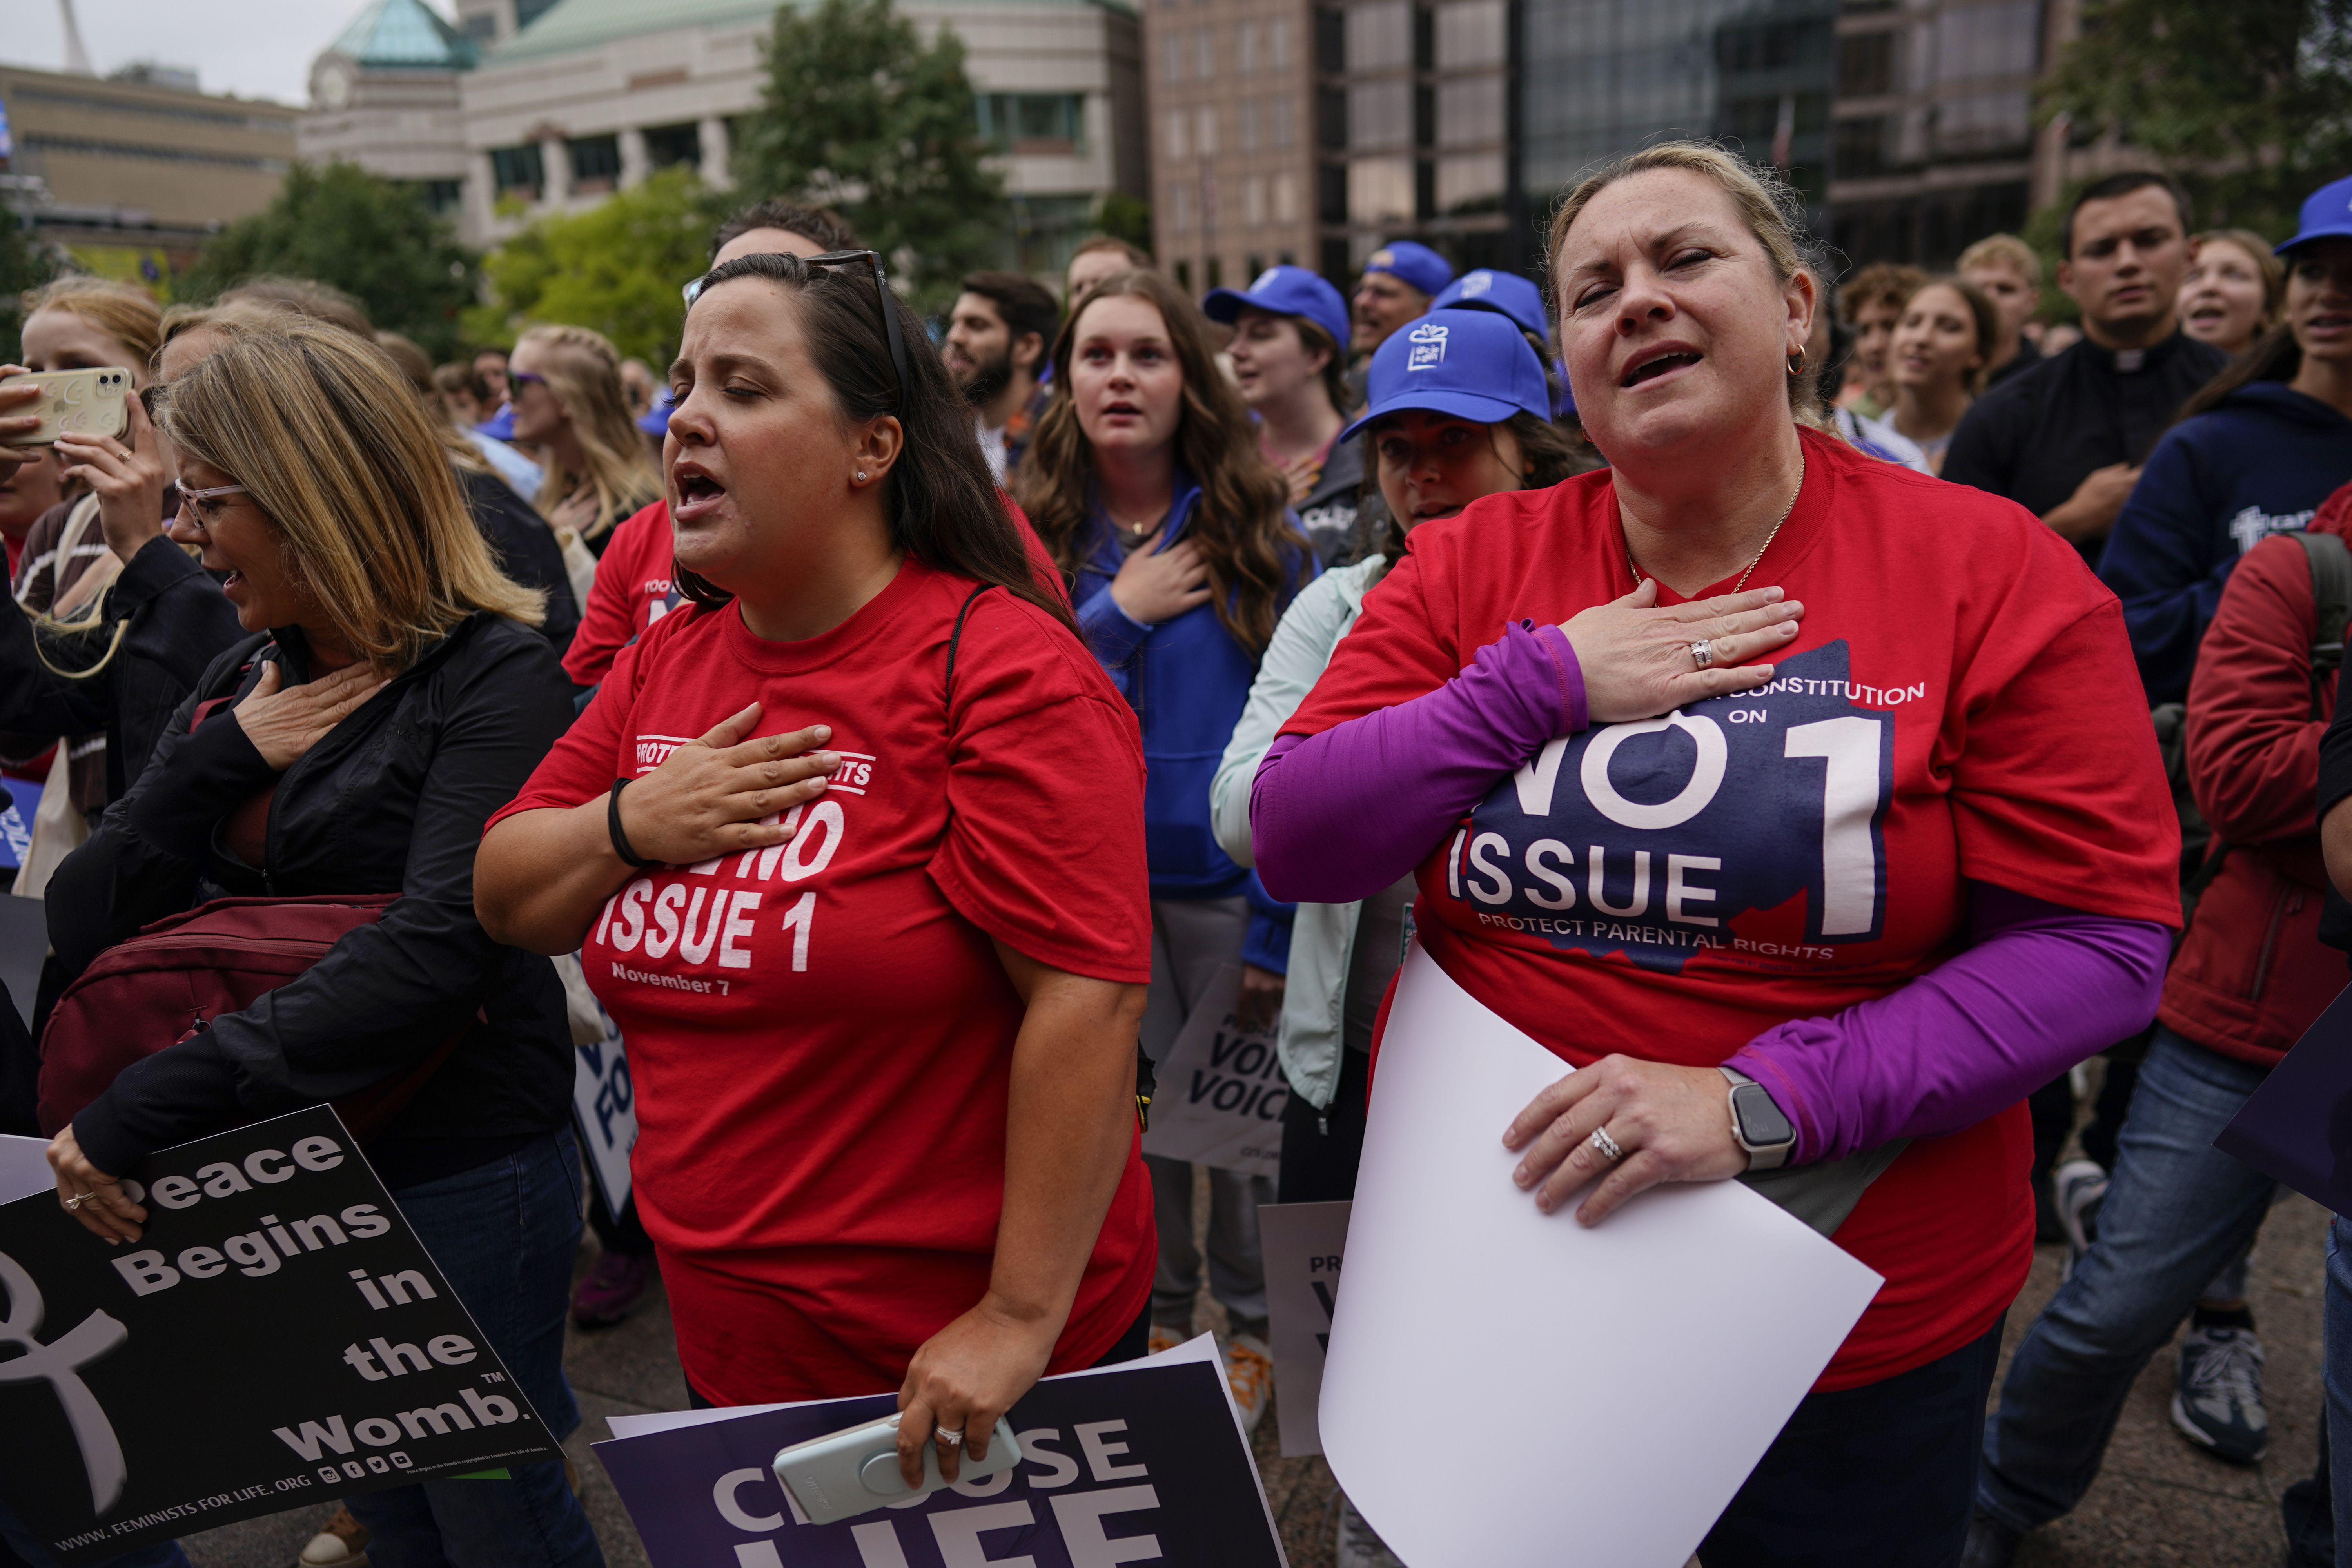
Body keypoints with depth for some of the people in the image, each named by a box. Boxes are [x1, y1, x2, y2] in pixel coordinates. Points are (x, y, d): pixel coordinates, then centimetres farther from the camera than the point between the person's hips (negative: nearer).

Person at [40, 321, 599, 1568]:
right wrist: (223, 756, -12)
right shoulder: (242, 681, 7)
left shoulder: (493, 676, -16)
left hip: (457, 1171, -7)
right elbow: (85, 929, 2)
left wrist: (152, 1107, -28)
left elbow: (435, 950, -27)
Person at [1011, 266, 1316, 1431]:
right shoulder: (1030, 533, -1)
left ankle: (1253, 1325, 33)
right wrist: (1116, 615, -16)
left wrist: (1279, 920, -11)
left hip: (1229, 873, -1)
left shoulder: (1256, 527, -6)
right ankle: (1160, 1315, 36)